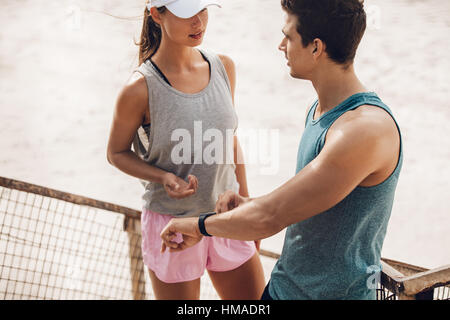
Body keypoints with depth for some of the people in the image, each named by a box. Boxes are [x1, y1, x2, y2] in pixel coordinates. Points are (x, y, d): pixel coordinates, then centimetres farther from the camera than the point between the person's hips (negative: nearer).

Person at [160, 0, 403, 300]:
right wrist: (250, 203, -1)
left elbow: (269, 219, -28)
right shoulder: (318, 110, 3)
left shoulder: (367, 128, -27)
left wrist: (200, 225, -13)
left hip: (336, 292, -7)